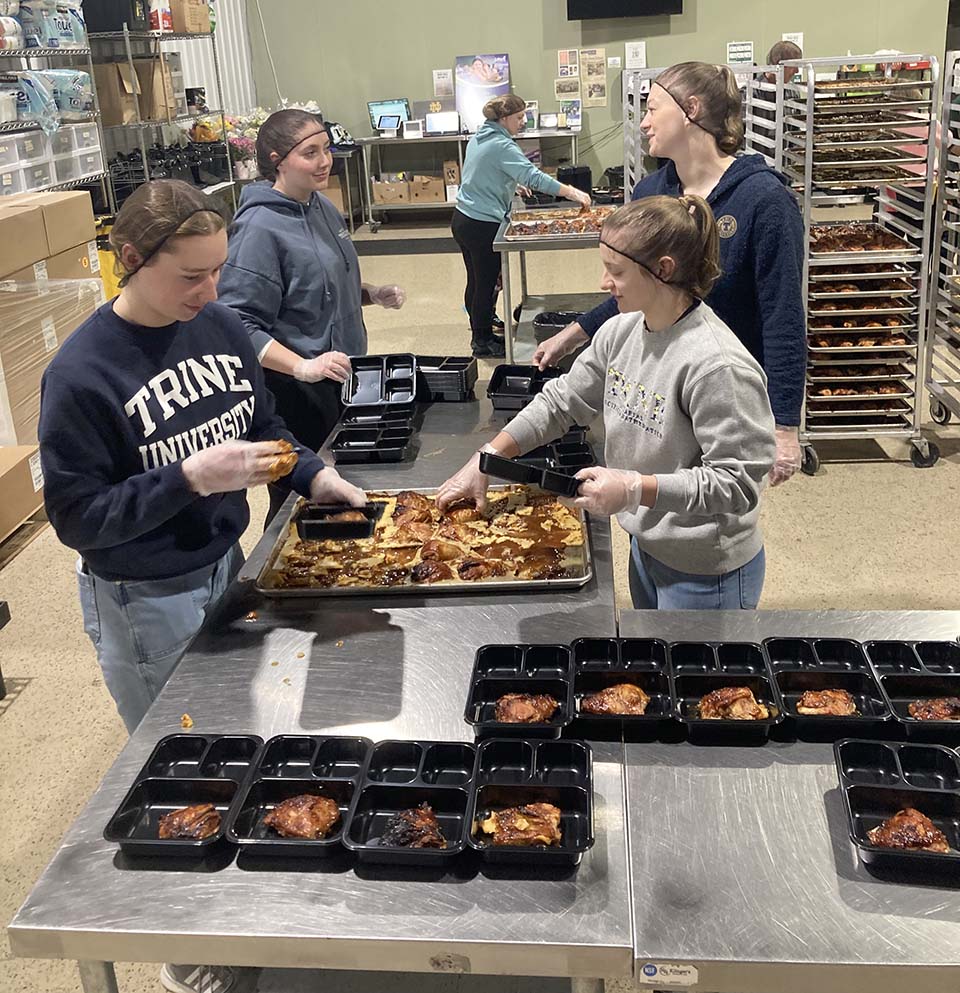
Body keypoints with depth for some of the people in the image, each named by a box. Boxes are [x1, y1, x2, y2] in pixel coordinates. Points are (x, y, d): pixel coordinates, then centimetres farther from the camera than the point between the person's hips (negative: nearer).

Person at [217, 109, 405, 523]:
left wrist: (372, 294, 4)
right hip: (296, 395, -8)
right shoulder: (260, 229, -19)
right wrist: (302, 367, -32)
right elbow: (239, 325, -23)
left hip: (342, 382, 8)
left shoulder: (323, 207, 6)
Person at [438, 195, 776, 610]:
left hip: (705, 573, -7)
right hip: (646, 543, 8)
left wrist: (636, 489, -34)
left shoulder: (717, 366, -28)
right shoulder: (621, 332, -4)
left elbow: (737, 483, -27)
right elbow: (561, 401, 7)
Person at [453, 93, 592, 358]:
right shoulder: (501, 146, -19)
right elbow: (533, 177, -27)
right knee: (486, 284, 3)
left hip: (462, 218, 9)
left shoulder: (479, 138, 9)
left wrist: (516, 182, 21)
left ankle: (479, 331, 31)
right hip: (482, 226, -9)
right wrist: (572, 192, -26)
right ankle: (483, 342, 14)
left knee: (476, 281, 19)